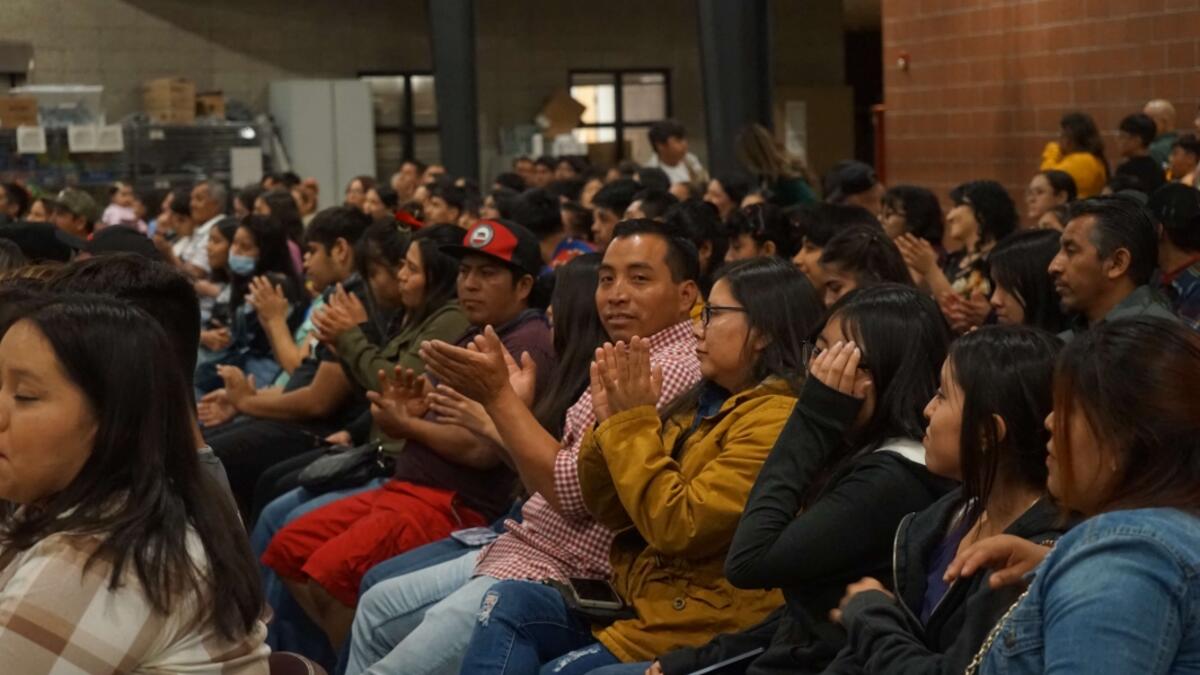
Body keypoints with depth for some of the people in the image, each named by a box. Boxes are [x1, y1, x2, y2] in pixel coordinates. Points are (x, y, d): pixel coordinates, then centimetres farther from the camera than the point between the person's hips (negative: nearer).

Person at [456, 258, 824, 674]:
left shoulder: (776, 420, -15)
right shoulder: (706, 402, 14)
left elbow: (677, 526, -23)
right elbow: (611, 512, 14)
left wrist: (634, 422, -14)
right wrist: (611, 422, -2)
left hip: (702, 628, -9)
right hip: (642, 601, 9)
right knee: (509, 602, -9)